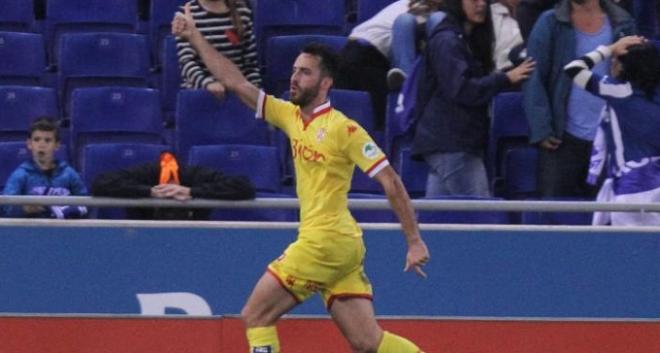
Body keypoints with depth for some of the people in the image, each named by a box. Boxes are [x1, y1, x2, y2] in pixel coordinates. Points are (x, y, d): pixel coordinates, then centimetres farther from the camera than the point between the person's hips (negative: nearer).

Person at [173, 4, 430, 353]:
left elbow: (391, 182, -11)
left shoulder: (343, 128, -9)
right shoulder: (291, 116, 13)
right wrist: (194, 37, 13)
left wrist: (415, 242, -14)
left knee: (255, 315, -4)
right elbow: (236, 82, 17)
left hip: (326, 242, -7)